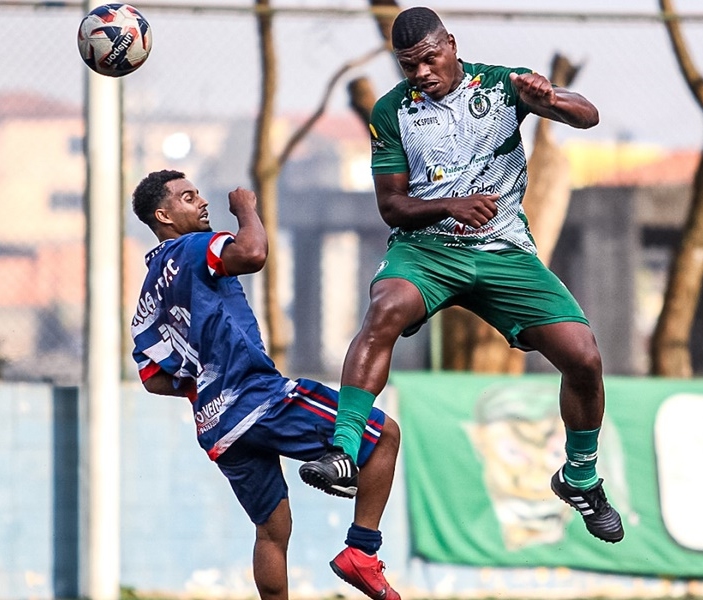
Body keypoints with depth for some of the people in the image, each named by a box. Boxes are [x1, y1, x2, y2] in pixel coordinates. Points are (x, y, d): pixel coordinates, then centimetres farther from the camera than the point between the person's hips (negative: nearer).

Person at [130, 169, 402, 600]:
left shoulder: (148, 303, 20)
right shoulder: (190, 249, -6)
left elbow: (155, 379, 18)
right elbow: (252, 254, -26)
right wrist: (246, 208, -8)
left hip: (216, 430, 9)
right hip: (259, 398, -9)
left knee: (273, 530, 17)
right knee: (384, 434, 0)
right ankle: (361, 551, -7)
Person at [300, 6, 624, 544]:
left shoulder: (502, 84, 1)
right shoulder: (391, 112, 2)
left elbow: (587, 116, -10)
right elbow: (392, 205, 3)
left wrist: (550, 100, -34)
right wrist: (451, 206, -17)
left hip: (505, 251, 1)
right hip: (425, 246, -1)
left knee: (584, 359, -10)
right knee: (386, 309, -36)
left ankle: (580, 480, 16)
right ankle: (343, 450, -39)